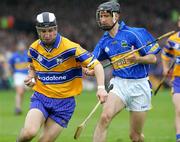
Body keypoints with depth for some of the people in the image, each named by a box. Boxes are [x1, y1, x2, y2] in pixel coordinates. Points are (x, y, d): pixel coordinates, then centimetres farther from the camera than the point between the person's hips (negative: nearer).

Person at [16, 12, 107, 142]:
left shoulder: (71, 48, -16)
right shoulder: (34, 49, -1)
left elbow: (97, 65, -15)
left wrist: (101, 88, -30)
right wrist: (31, 78, -1)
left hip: (64, 102, -2)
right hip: (40, 97, 2)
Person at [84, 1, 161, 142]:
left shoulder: (133, 33, -8)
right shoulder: (104, 42, 7)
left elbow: (153, 58, -6)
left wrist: (138, 59, -26)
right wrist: (89, 71, -7)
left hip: (139, 85, -3)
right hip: (118, 84, 3)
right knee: (105, 117, -26)